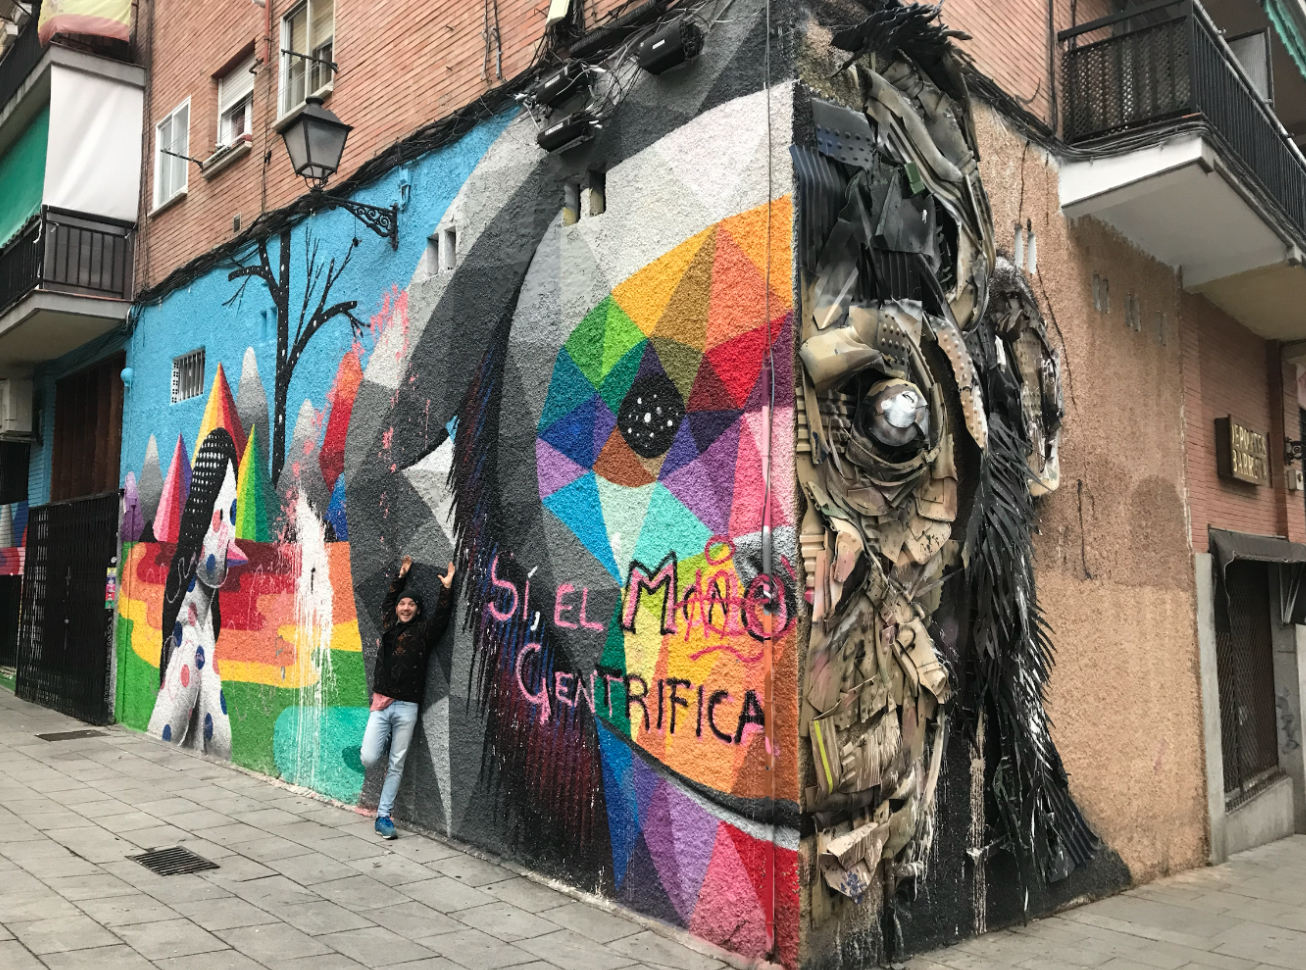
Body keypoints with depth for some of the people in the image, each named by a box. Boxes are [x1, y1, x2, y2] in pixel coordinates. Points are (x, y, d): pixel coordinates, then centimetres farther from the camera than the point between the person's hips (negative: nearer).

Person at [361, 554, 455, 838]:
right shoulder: (388, 625, 11)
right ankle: (384, 740, 27)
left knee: (396, 766, 3)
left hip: (406, 707, -2)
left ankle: (383, 816, 12)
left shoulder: (422, 631, 3)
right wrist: (401, 576, 30)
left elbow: (441, 617, -12)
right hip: (380, 704, 2)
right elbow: (388, 600, 27)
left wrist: (446, 588, -16)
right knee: (368, 758, -9)